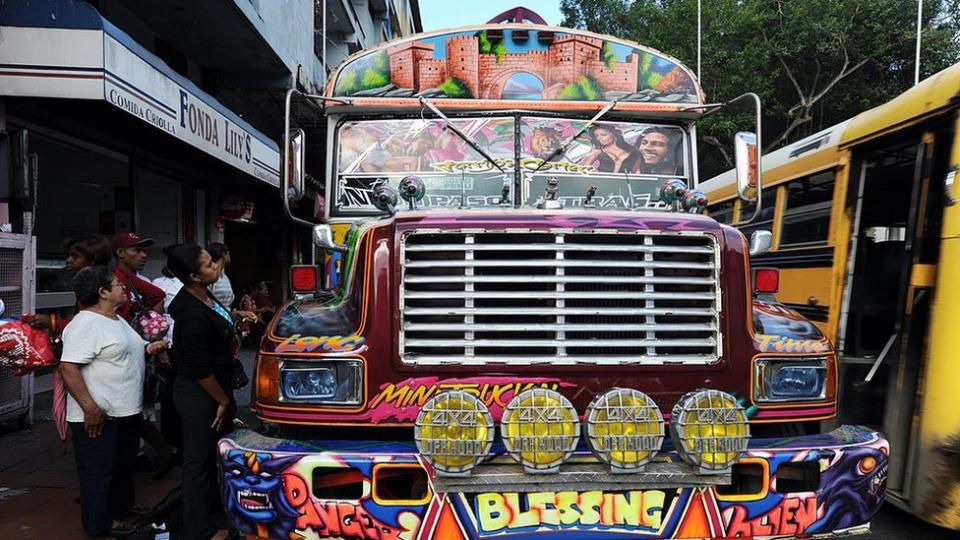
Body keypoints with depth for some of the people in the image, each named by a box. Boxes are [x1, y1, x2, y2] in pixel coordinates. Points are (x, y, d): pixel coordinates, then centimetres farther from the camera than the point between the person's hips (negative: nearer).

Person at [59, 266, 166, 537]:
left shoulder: (116, 319, 12)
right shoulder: (85, 324, -20)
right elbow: (68, 368, -25)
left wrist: (147, 348, 5)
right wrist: (90, 408, -27)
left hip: (126, 412, 10)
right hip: (100, 416, -10)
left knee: (123, 466, 22)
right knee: (98, 473, 5)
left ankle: (120, 511, 38)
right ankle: (100, 527, 18)